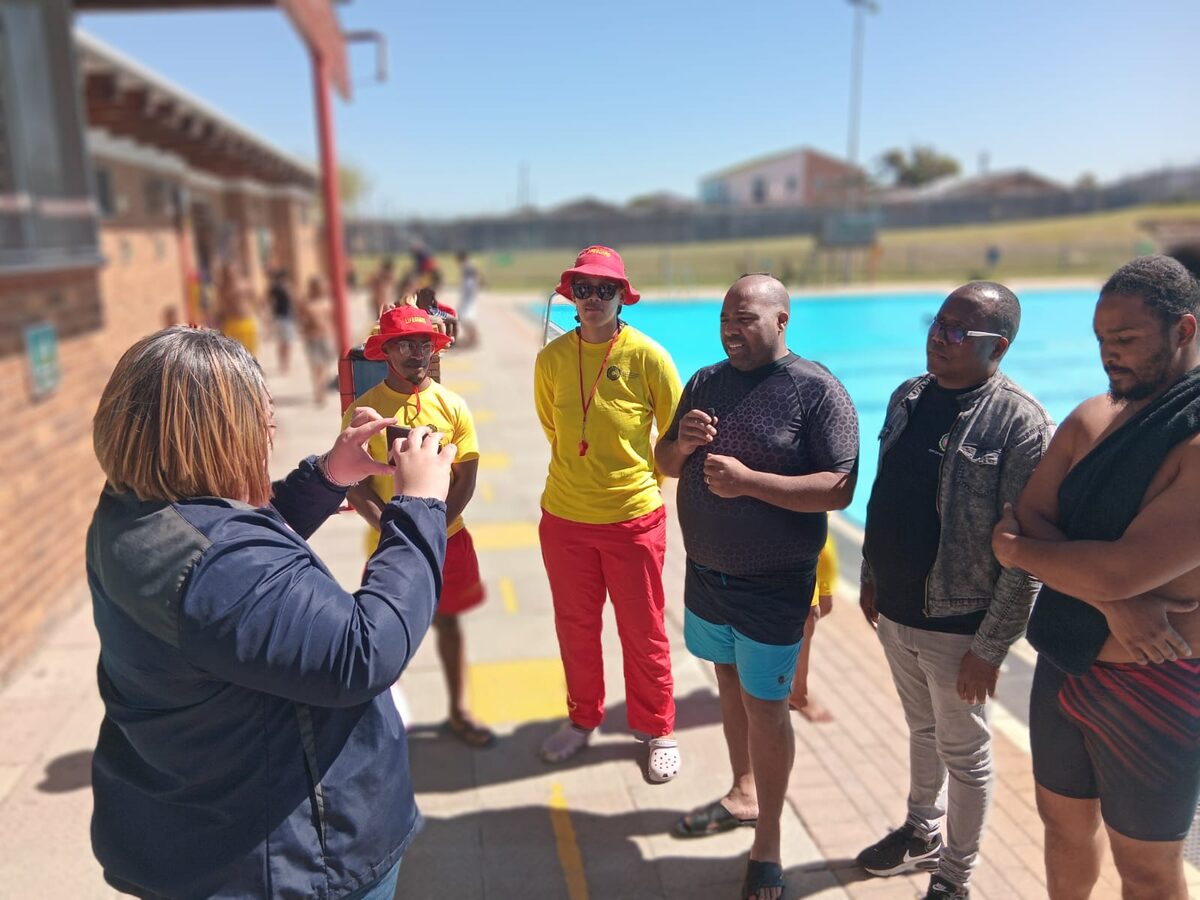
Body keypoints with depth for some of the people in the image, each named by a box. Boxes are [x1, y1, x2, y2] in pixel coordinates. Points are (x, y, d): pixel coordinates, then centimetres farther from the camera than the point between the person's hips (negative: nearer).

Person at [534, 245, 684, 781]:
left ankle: (657, 731, 32)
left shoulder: (647, 356, -11)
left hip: (634, 517, -3)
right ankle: (583, 718, 40)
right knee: (575, 626, 17)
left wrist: (643, 479, 4)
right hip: (565, 517, 3)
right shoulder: (552, 358, -2)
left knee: (643, 632, 11)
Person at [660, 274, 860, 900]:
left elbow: (839, 490, -22)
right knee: (731, 686, 21)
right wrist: (682, 443, -13)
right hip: (706, 572, 6)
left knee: (765, 708, 5)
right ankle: (743, 794, 44)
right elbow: (666, 463, 10)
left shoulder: (817, 391, -15)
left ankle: (767, 846, 25)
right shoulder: (706, 382, 4)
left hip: (772, 585, -6)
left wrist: (747, 480, -28)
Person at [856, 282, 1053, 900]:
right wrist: (871, 577, 13)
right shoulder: (907, 397, 2)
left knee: (964, 756, 13)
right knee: (922, 731, 25)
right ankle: (921, 834, 47)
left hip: (956, 627, -6)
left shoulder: (1021, 424, -19)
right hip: (895, 613, 6)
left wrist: (990, 648, -18)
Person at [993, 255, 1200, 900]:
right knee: (1065, 823, 24)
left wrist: (1016, 550, -13)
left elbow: (1121, 569, -30)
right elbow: (1029, 520, -6)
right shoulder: (1092, 418, 0)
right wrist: (1111, 599, -21)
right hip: (1064, 662, 6)